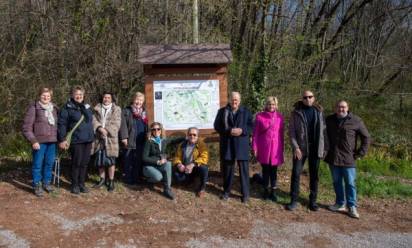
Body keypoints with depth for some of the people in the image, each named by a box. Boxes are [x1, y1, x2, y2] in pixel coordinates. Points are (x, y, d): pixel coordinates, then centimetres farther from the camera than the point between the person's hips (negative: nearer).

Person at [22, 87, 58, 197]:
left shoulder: (53, 108, 11)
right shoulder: (34, 108, -6)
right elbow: (27, 126, -9)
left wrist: (58, 138, 10)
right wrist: (33, 140, -14)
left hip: (52, 141, 5)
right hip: (39, 141, -5)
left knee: (49, 163, 13)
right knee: (37, 164, 2)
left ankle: (46, 183, 28)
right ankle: (37, 186, 14)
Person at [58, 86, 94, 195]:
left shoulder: (87, 107, 13)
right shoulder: (68, 108, -6)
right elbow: (61, 124, -8)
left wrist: (92, 136, 18)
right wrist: (62, 139, -13)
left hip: (88, 140, 5)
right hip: (76, 141, -5)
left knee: (84, 163, 9)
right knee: (76, 163, 0)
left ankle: (82, 183, 21)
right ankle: (75, 185, 13)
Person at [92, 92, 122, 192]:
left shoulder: (116, 109, 4)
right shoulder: (97, 109, 12)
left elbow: (116, 124, -5)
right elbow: (94, 120, 0)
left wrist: (107, 131, -17)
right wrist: (100, 128, -17)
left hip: (111, 138, -3)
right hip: (99, 138, 3)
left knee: (110, 160, -3)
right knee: (100, 160, 9)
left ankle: (111, 181, 6)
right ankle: (102, 179, 24)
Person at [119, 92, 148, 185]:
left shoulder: (144, 112, 18)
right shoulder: (127, 111, -1)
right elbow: (123, 125, -9)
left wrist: (147, 136, 12)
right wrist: (124, 137, -16)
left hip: (141, 140, 5)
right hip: (130, 140, -5)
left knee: (139, 160, 8)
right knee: (129, 160, -1)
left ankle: (137, 177, 17)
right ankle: (128, 178, 6)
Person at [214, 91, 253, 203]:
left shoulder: (246, 112, 5)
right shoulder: (222, 111, 3)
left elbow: (251, 126, 3)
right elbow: (217, 126, -2)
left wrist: (242, 130, -17)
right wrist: (229, 131, -17)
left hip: (242, 145, 0)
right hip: (227, 145, 0)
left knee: (244, 169, 2)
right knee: (227, 169, 9)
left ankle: (245, 194, 11)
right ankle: (226, 191, 24)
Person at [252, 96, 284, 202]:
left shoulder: (279, 117, 1)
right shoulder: (259, 116, -5)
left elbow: (281, 134, 6)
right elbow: (255, 133, -2)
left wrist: (282, 148, 7)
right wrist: (254, 147, -5)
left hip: (276, 148, 1)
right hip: (264, 148, -1)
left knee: (274, 170, 8)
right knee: (265, 169, 10)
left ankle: (273, 191, 19)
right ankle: (266, 190, 23)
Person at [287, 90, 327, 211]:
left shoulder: (319, 111, 5)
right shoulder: (296, 112, -1)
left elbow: (323, 130, 7)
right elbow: (291, 131, -3)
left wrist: (324, 147, 2)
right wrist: (295, 147, -11)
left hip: (315, 148, 2)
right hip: (300, 148, -2)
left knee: (314, 175, 9)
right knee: (296, 173, -1)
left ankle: (313, 200, 20)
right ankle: (294, 200, 10)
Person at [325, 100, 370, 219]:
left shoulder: (356, 121, -5)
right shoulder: (329, 120, 6)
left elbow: (366, 137, 1)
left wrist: (360, 153, -3)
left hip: (348, 159, -4)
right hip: (333, 158, 4)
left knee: (350, 183, 0)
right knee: (337, 182, 12)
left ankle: (352, 207, 8)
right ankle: (340, 204, 23)